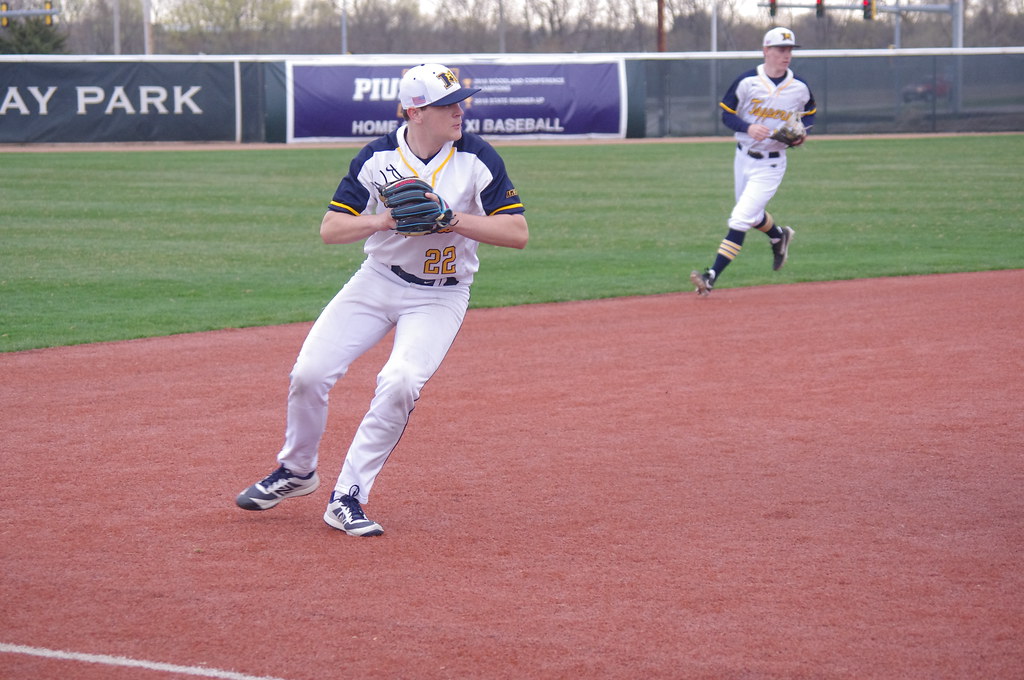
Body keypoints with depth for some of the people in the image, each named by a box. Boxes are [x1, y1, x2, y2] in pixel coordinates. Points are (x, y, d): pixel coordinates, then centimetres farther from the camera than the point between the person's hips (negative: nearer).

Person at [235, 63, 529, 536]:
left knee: (399, 383, -25)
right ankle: (296, 471, 17)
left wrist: (452, 219, -25)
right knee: (309, 373, -10)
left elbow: (518, 233, -14)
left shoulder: (478, 159, -11)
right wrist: (384, 221, -24)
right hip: (377, 281, 2)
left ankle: (347, 498, -13)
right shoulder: (377, 157, -7)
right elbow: (330, 229, -6)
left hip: (440, 297, -2)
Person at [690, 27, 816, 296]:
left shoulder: (800, 87, -6)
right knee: (751, 214, 21)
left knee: (740, 219, -13)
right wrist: (748, 127, -24)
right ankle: (779, 236, 54)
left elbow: (809, 113, 13)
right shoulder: (747, 82, -10)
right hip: (744, 157, 3)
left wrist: (802, 133, -8)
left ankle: (713, 276, -13)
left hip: (771, 165, -3)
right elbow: (727, 114, -5)